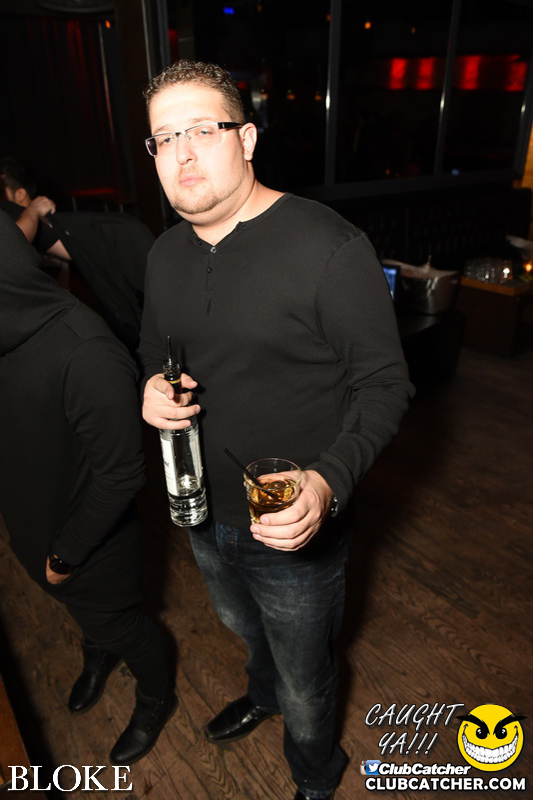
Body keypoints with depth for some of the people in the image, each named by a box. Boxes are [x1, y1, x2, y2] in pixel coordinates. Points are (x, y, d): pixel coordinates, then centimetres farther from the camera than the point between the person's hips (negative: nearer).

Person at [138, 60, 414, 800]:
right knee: (244, 628, 35)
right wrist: (152, 387, -10)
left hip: (294, 525, -6)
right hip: (204, 513, 7)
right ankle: (264, 694, 71)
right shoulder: (165, 253, 0)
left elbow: (384, 382, -19)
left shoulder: (329, 247, -23)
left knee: (305, 680, 20)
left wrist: (329, 481, -34)